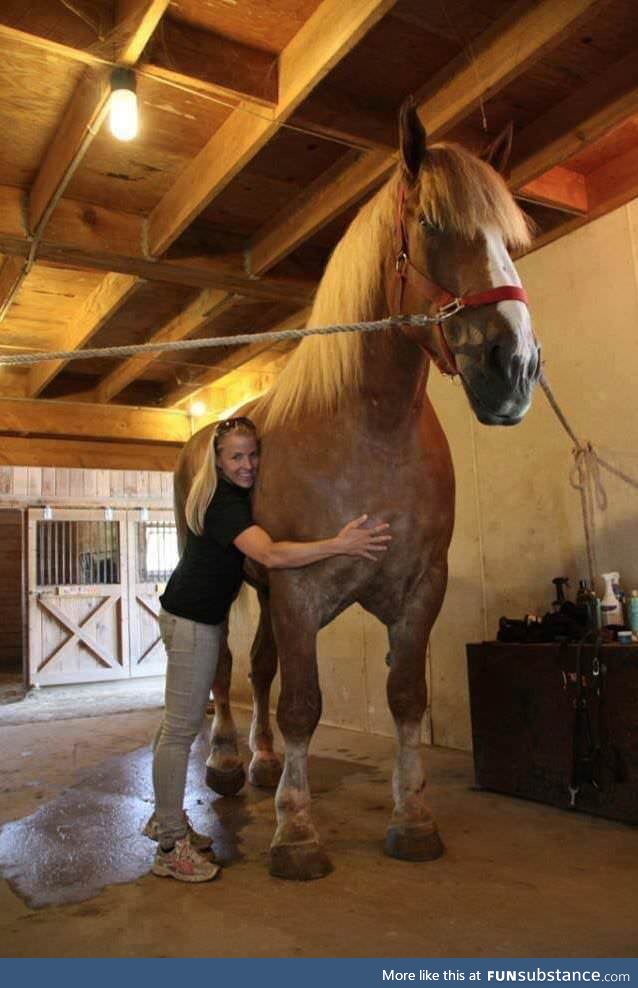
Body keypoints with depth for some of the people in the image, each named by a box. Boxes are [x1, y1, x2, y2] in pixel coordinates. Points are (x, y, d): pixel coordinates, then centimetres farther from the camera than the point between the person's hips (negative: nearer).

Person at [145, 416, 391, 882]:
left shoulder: (236, 494, 6)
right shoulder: (224, 503, -24)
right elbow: (270, 555, -38)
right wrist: (340, 544, -40)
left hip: (200, 616, 10)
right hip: (191, 618, -10)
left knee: (181, 723, 17)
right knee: (181, 729, -4)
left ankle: (166, 818, 30)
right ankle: (171, 847, 5)